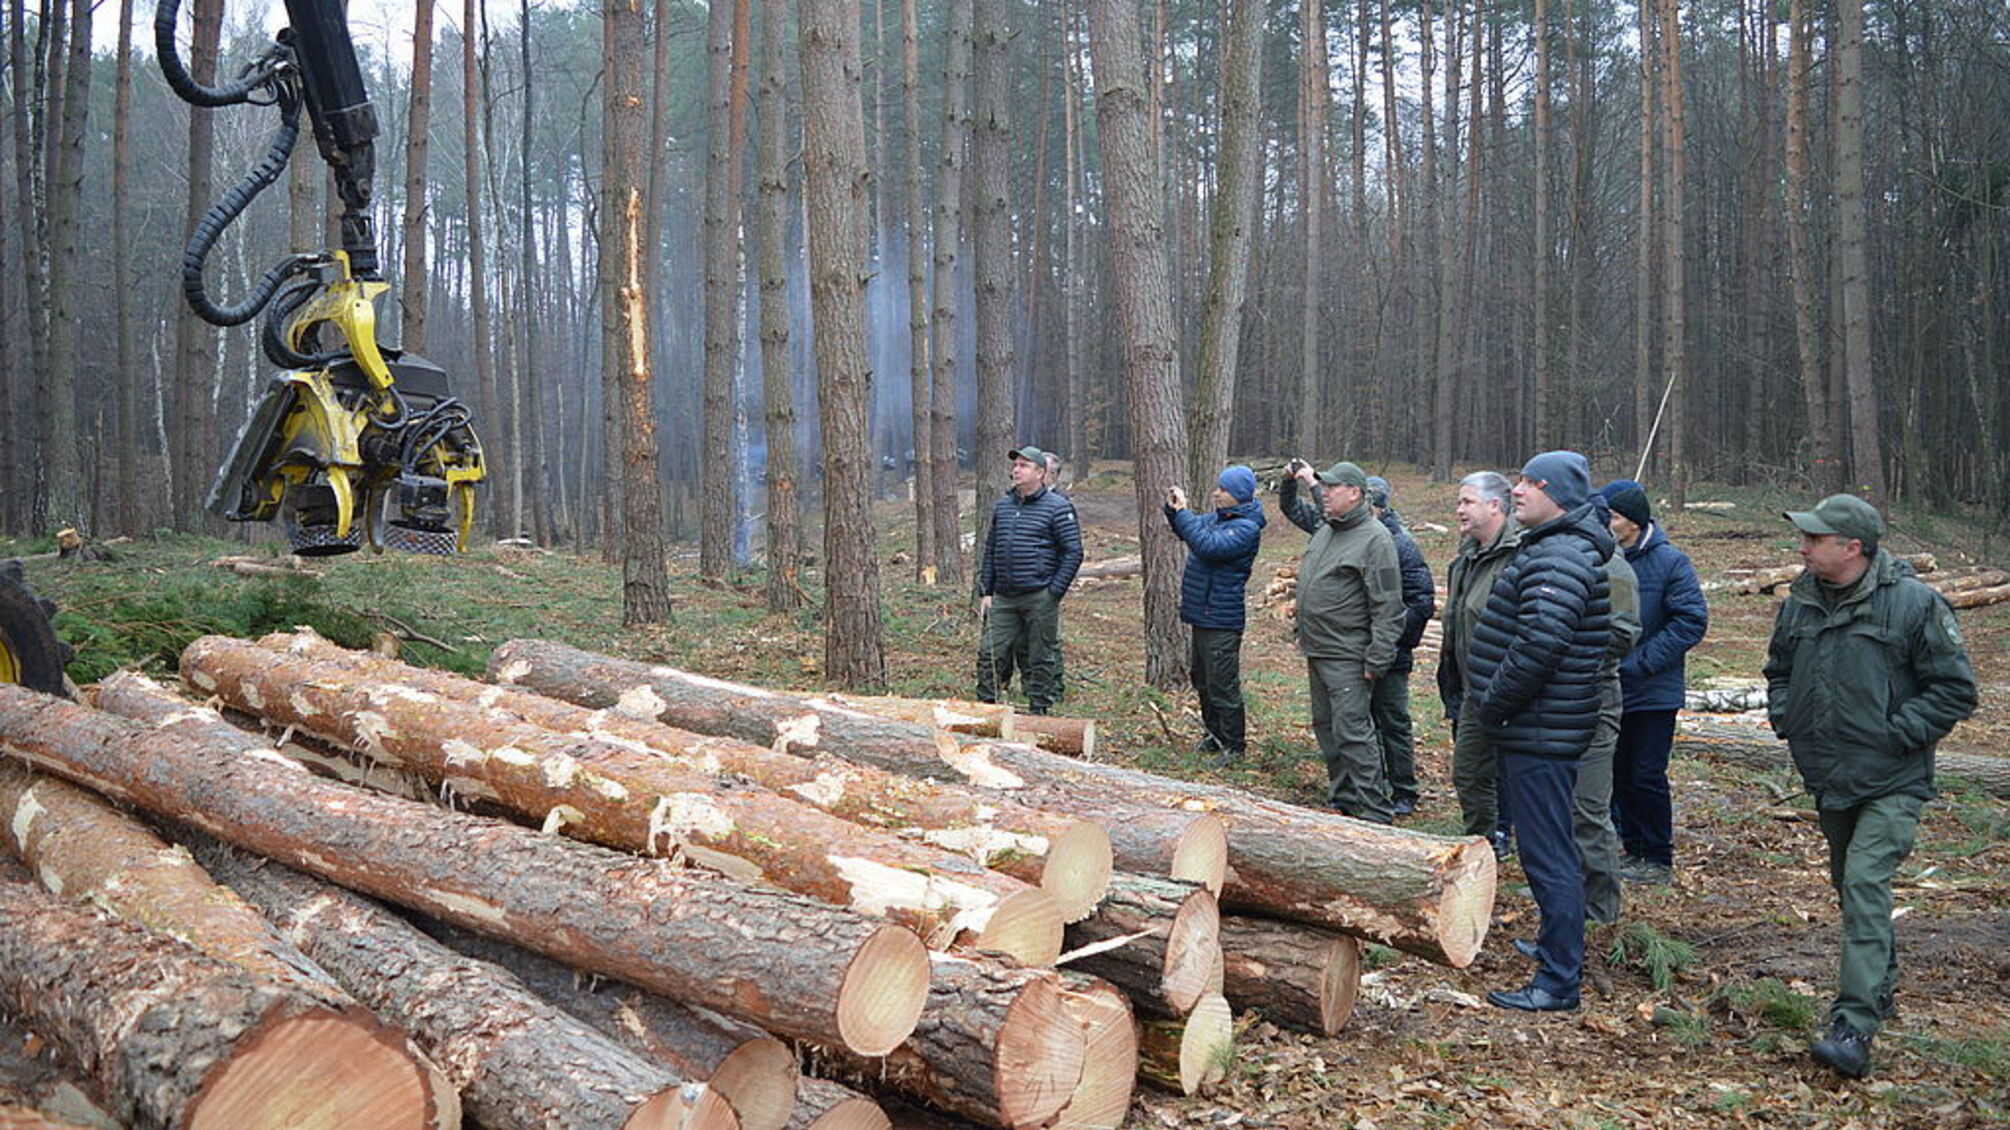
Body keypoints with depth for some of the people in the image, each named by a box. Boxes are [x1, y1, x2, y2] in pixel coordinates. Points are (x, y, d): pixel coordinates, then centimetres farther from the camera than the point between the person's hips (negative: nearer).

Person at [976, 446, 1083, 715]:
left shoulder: (1058, 507, -4)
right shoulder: (1001, 505, 13)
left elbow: (1073, 553, -5)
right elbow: (990, 550, 18)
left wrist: (1054, 593, -11)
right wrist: (985, 591, 10)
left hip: (1039, 599, -5)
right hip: (1003, 598, 5)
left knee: (1040, 660, 3)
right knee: (989, 654, 1)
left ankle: (1039, 713, 14)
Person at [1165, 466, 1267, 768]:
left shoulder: (1246, 528, -18)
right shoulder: (1218, 518, 10)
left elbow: (1208, 545, -30)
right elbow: (1190, 530, 24)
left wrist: (1182, 512, -25)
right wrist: (1173, 509, 5)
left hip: (1222, 619, -10)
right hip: (1203, 614, 10)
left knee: (1222, 685, -3)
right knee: (1202, 680, 20)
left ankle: (1233, 745, 8)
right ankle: (1214, 734, 33)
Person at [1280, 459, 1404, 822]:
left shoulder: (1375, 539, -15)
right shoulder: (1325, 527, 11)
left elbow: (1387, 609, -18)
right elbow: (1292, 508, 34)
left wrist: (1376, 661, -21)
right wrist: (1292, 480, 15)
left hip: (1347, 658, -9)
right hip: (1316, 652, 9)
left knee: (1352, 732, -11)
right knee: (1327, 729, 15)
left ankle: (1376, 812, -7)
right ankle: (1343, 801, 25)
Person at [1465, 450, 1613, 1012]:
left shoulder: (1559, 559, -19)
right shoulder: (1553, 549, 17)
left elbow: (1538, 645, -28)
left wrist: (1492, 705, -16)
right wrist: (1491, 705, 18)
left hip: (1540, 735, -11)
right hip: (1536, 730, 11)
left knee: (1548, 855, -4)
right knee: (1548, 852, 21)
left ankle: (1558, 982, 3)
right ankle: (1557, 949, 34)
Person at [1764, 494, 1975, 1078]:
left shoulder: (1912, 603, -14)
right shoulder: (1801, 601, 4)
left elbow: (1956, 689, -10)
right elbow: (1778, 671, 21)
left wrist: (1898, 735, -15)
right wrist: (1785, 721, 6)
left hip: (1891, 783, -7)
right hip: (1828, 780, 7)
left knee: (1865, 886, -16)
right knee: (1850, 886, 18)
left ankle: (1855, 1028, -18)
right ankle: (1881, 986, 39)